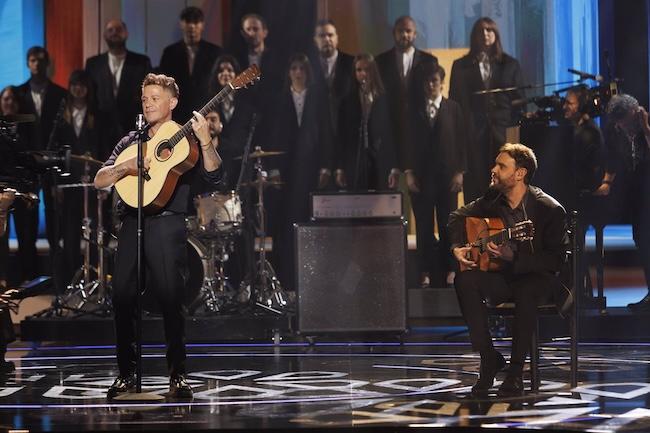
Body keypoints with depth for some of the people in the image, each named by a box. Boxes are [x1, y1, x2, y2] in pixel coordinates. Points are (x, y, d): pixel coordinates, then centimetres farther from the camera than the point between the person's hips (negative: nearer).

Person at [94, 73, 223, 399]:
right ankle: (126, 373, 8)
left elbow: (213, 175, -8)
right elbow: (99, 180, 11)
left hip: (167, 225, -4)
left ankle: (178, 375, -2)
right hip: (132, 224, 4)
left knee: (170, 298, -9)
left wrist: (205, 141, -23)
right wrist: (126, 166, -7)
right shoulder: (131, 142, 18)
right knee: (122, 296, -1)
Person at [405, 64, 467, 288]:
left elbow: (461, 141, 5)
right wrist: (408, 172, -3)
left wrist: (459, 171, -3)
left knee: (448, 224, 1)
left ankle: (449, 269, 8)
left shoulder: (453, 108, 6)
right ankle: (425, 272, 3)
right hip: (420, 174, 0)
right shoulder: (414, 109, 6)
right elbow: (407, 142, 5)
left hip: (447, 174, 0)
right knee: (423, 225, 0)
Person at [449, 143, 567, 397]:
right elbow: (458, 217, 15)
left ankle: (516, 371, -27)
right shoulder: (493, 198, 0)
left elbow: (556, 260, -17)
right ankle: (489, 359, -17)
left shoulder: (550, 209, -17)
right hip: (503, 277, 5)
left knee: (526, 290, -40)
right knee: (464, 281, -25)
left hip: (537, 278, -5)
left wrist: (512, 257, -28)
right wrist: (457, 247, -4)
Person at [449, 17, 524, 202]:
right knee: (475, 184, -4)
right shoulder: (461, 66, 12)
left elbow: (519, 99, 11)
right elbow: (455, 100, 8)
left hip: (503, 131, 0)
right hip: (473, 133, 0)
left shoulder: (510, 64, 13)